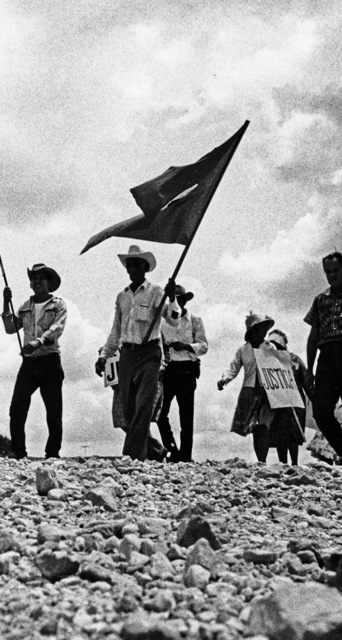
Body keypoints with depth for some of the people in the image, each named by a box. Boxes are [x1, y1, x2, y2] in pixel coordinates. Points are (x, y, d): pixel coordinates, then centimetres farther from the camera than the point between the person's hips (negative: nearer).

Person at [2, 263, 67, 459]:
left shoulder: (58, 305, 3)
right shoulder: (25, 307, 16)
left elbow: (57, 329, -13)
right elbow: (11, 328, 8)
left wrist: (39, 341, -29)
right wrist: (6, 304, 0)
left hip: (49, 360, -3)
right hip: (29, 362, 3)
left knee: (54, 411, 1)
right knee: (17, 408, -8)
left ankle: (53, 454, 12)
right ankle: (18, 453, 0)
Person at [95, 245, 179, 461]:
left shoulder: (155, 292, 0)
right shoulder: (122, 297, 16)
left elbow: (173, 319, -13)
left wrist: (172, 299, -30)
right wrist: (103, 356, 18)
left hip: (149, 352, -5)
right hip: (127, 353, 6)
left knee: (143, 405, -13)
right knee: (128, 407, 5)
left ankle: (133, 455, -15)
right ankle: (141, 450, 16)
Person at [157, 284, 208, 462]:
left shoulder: (194, 321, 8)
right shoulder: (163, 321, 14)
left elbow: (204, 346, 1)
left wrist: (185, 346, -15)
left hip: (187, 369, -2)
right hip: (168, 369, 2)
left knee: (186, 415, -1)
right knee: (160, 411, -8)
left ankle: (185, 456, 3)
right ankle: (171, 449, 8)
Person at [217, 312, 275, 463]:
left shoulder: (270, 348, 10)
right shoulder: (243, 350, 10)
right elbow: (233, 369, 7)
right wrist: (224, 379, -11)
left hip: (267, 392, -1)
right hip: (249, 391, 1)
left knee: (263, 427, -13)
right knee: (255, 429, -1)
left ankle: (262, 461, -16)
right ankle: (261, 462, 6)